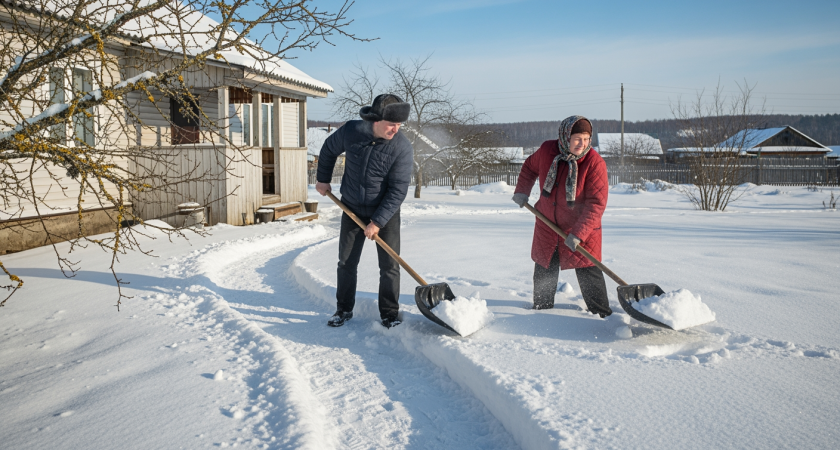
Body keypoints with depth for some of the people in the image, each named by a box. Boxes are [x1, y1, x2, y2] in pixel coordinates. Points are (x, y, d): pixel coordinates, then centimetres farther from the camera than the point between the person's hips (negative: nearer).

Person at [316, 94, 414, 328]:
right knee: (346, 262, 8)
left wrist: (377, 222, -23)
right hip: (352, 208, 2)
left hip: (386, 212, -2)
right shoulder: (351, 131, -16)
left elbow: (398, 190, -21)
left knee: (390, 265, -2)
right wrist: (323, 180, 14)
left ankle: (390, 314, 13)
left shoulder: (403, 148, -22)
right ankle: (344, 310, 24)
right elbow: (329, 150, 7)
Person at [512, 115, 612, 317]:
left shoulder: (595, 162, -22)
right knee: (544, 270, 15)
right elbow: (530, 167, 14)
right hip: (547, 223, 4)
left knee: (589, 273, -5)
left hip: (582, 228, -4)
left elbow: (596, 203, -24)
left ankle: (603, 315, 9)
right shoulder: (547, 150, -10)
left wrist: (578, 234, -29)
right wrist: (522, 191, 7)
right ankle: (541, 309, 33)